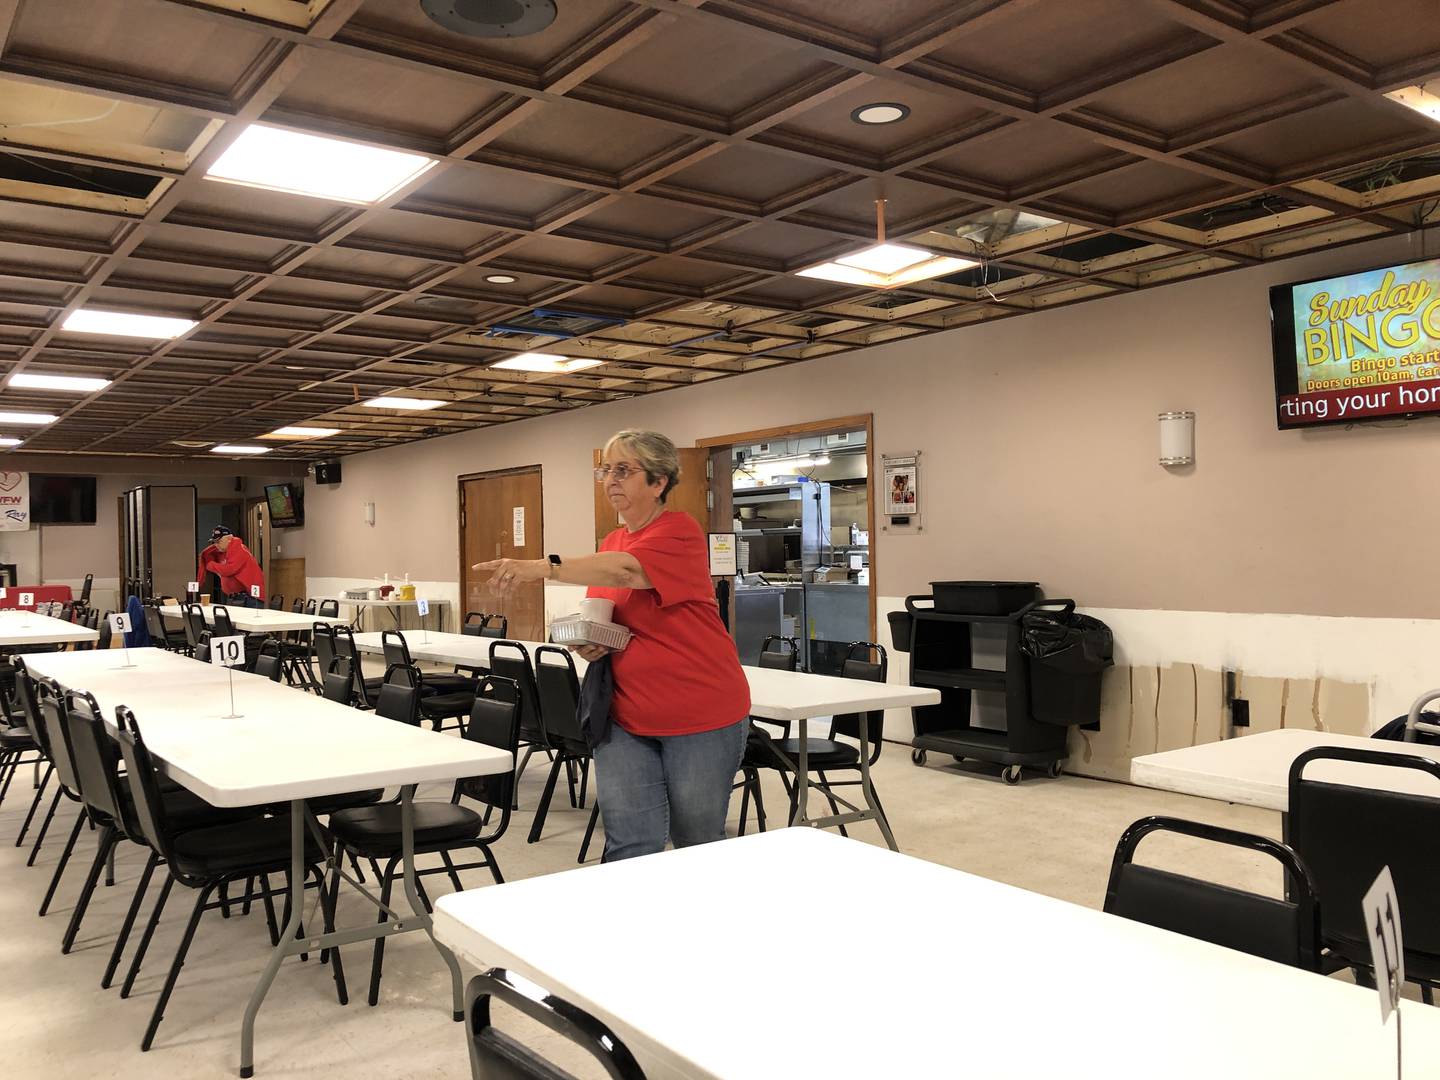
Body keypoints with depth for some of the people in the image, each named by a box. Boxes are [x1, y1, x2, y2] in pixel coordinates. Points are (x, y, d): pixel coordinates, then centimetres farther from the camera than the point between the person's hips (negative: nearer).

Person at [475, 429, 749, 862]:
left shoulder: (680, 531, -12)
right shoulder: (612, 543, 10)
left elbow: (627, 569, -32)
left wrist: (541, 567, -42)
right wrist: (587, 641, -3)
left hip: (700, 714, -5)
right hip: (626, 716, 6)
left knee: (699, 846, 9)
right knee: (629, 848, 0)